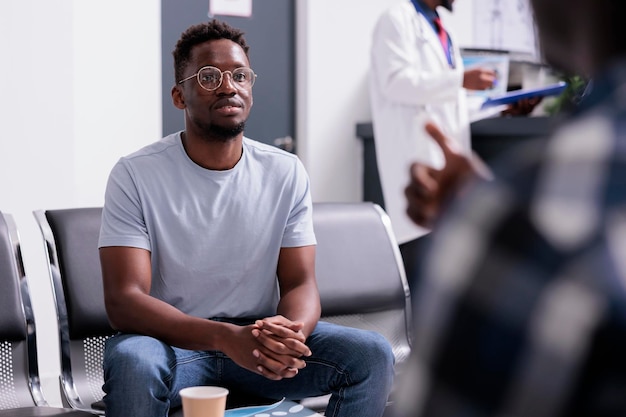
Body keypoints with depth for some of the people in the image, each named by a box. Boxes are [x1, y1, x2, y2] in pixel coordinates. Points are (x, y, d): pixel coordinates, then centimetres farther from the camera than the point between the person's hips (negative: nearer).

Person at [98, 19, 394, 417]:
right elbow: (124, 300, -18)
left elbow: (300, 282, -1)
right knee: (132, 362, -37)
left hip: (259, 336, 3)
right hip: (173, 339, -3)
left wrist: (290, 332, -28)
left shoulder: (286, 173, 1)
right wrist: (226, 338, -34)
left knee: (372, 354, -18)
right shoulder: (136, 175, -10)